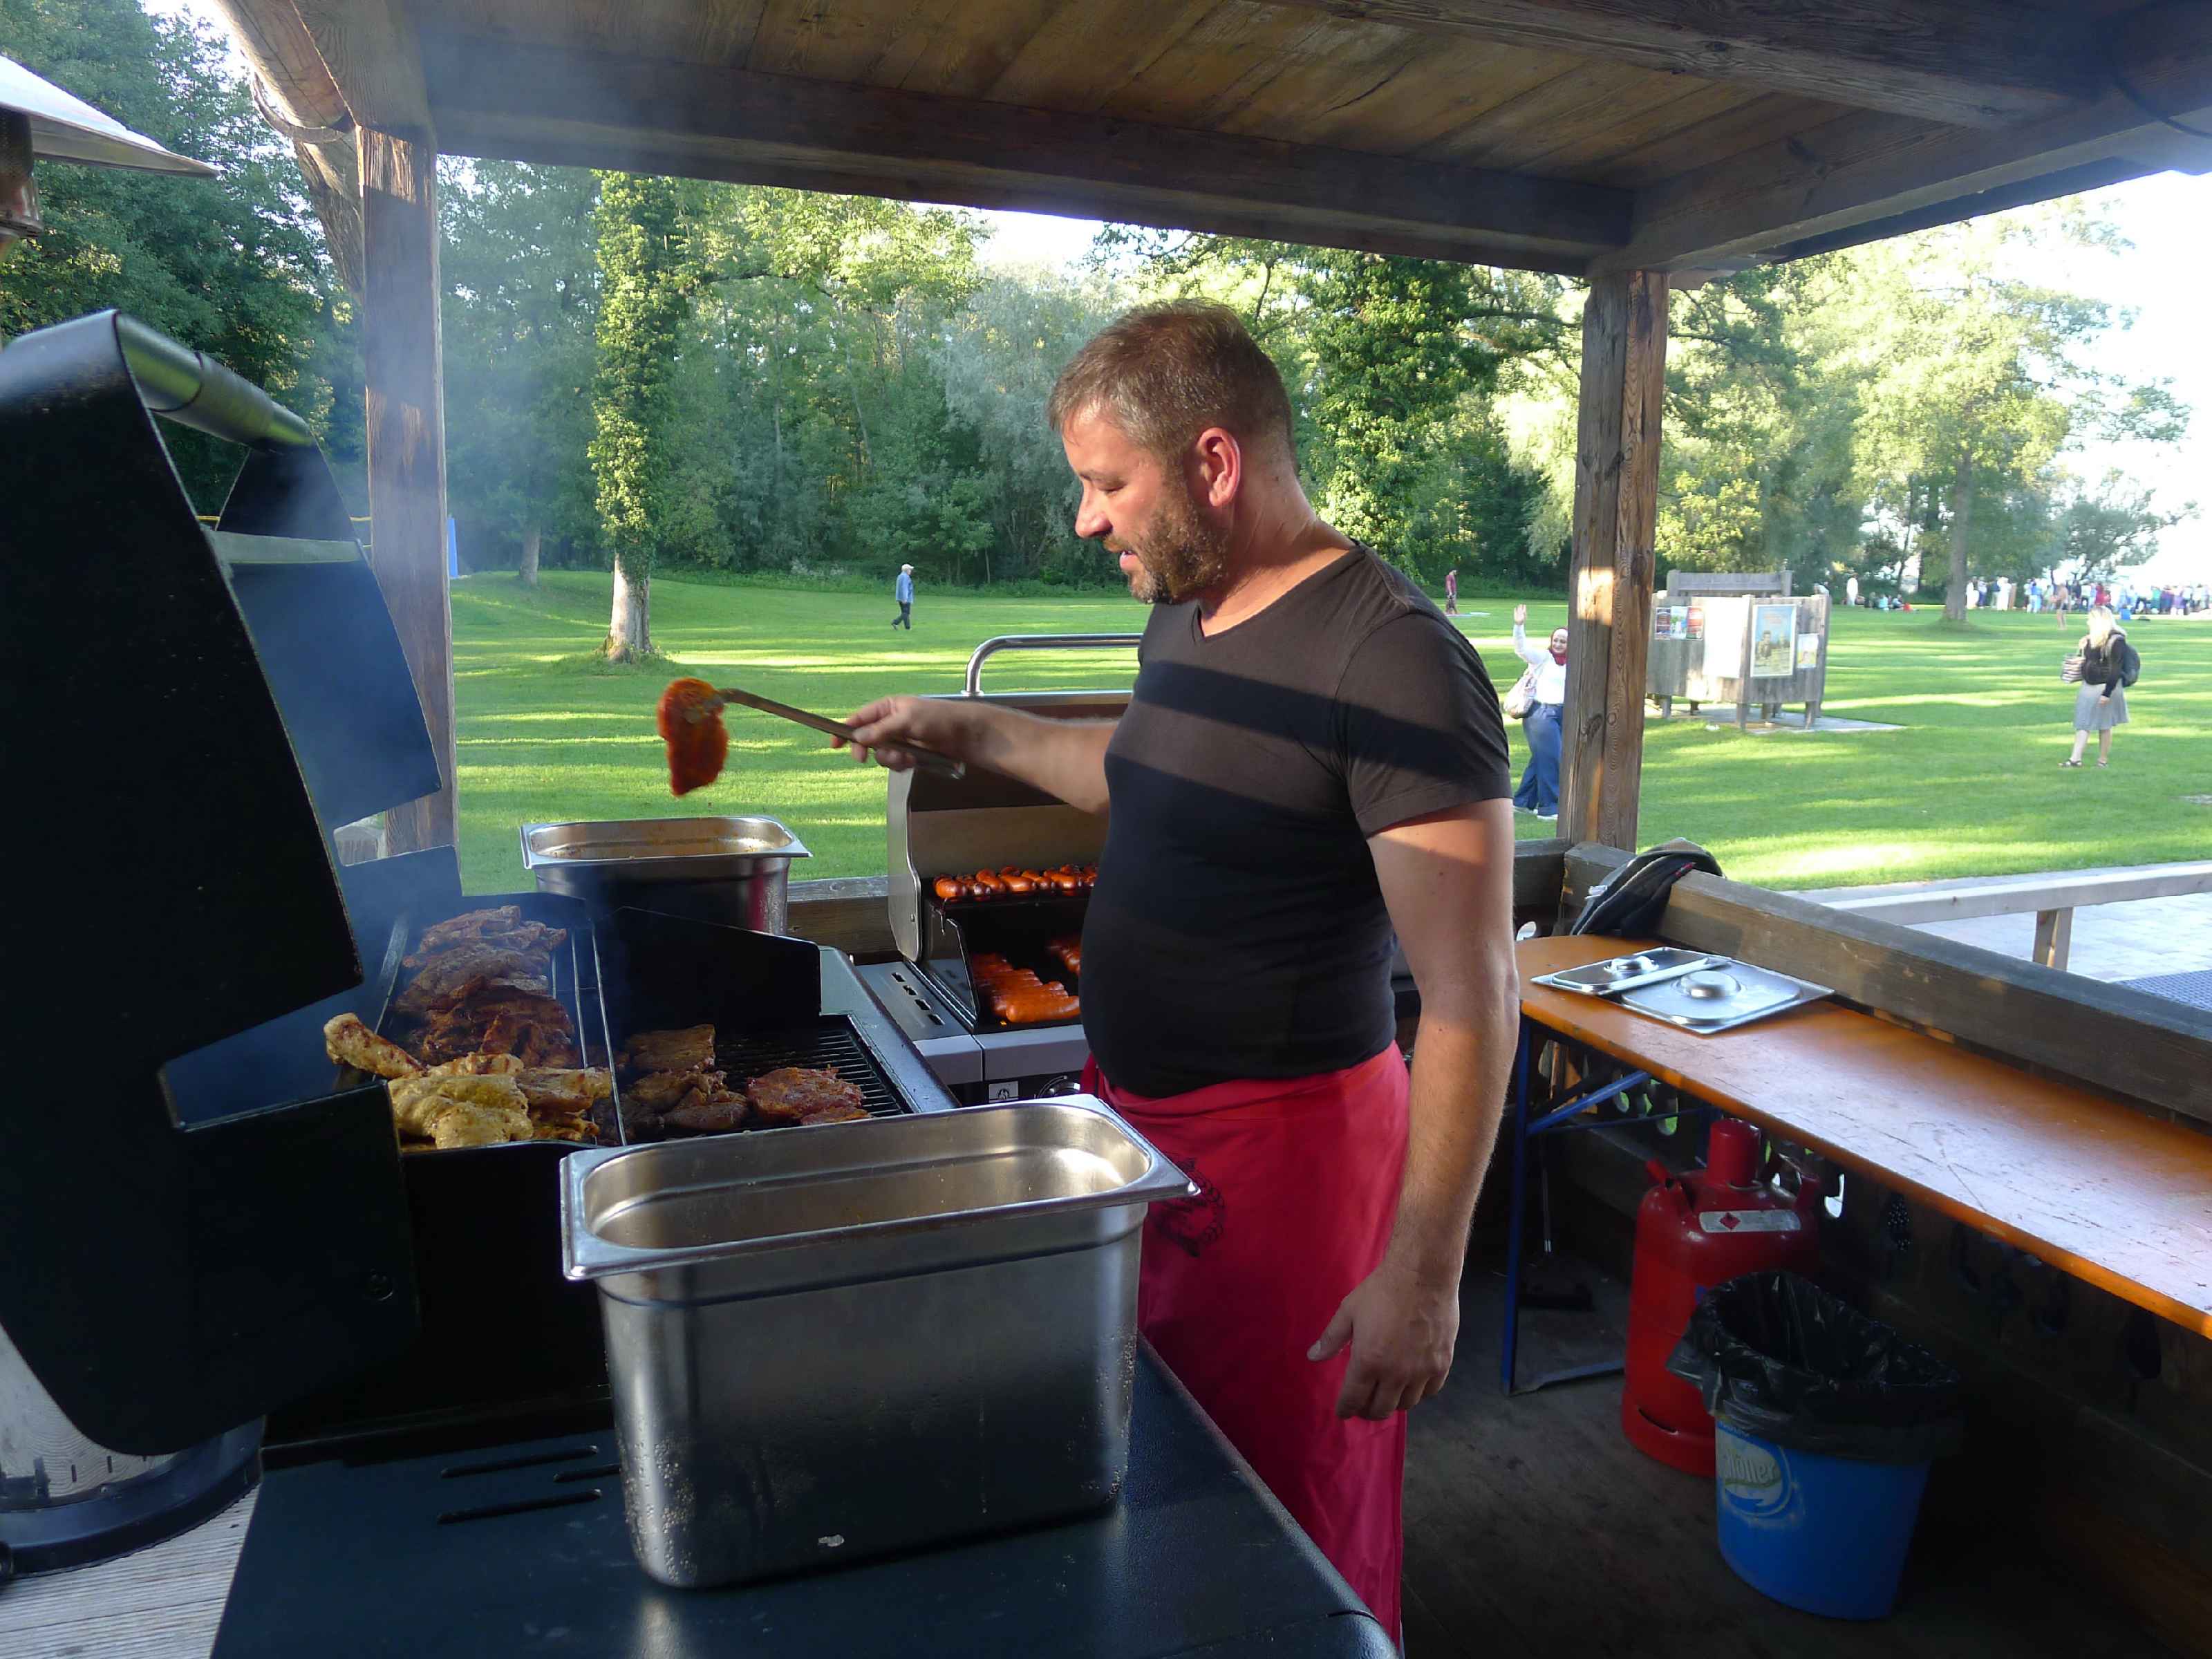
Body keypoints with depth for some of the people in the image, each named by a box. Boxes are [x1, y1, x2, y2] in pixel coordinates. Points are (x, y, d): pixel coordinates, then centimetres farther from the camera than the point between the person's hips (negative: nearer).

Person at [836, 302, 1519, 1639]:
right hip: (1133, 1114, 8)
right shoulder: (1183, 615, 6)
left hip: (1282, 1142, -8)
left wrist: (1424, 1272, -21)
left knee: (1287, 1525, 11)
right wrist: (971, 729, 25)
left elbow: (1473, 998, -22)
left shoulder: (1394, 661, -21)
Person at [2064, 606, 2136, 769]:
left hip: (2105, 687, -8)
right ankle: (2075, 759, 7)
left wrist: (2107, 693, -22)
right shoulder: (2091, 639, 9)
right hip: (2088, 687, 8)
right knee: (2082, 723, 5)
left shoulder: (2115, 640, -16)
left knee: (2104, 726, 2)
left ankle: (2103, 760, 10)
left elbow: (2115, 670, -19)